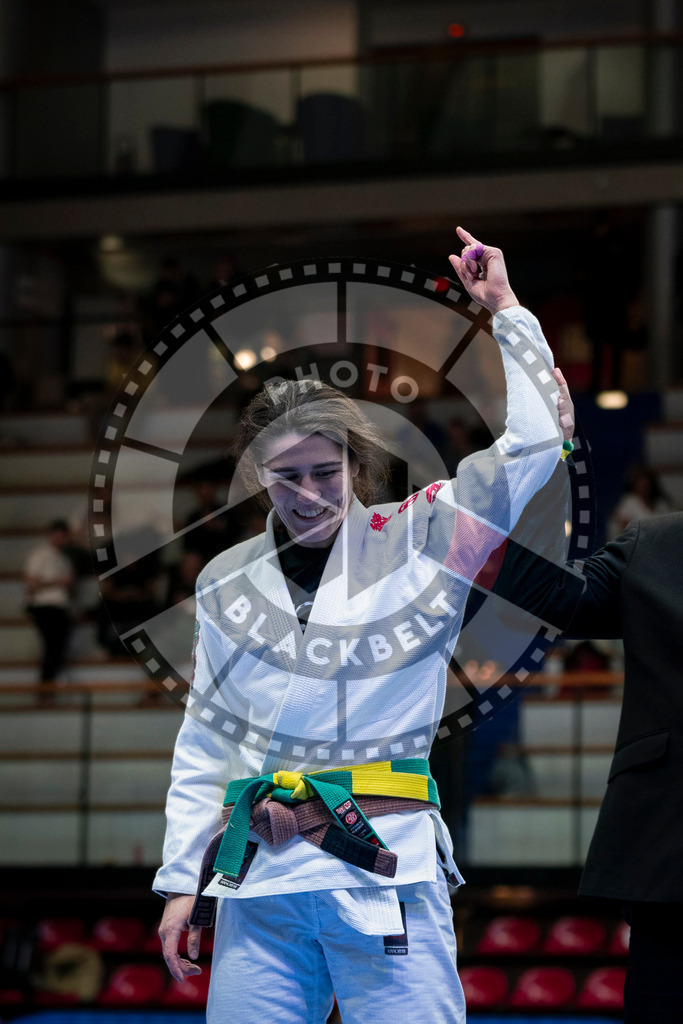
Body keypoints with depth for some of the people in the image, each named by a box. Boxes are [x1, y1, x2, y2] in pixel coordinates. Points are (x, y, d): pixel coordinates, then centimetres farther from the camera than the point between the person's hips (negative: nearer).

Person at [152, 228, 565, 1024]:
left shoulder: (417, 543, 4)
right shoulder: (227, 583, 12)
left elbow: (533, 443, -1)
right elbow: (204, 744, 17)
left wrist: (505, 311, 0)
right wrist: (181, 879, 15)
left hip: (387, 866, -3)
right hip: (260, 879, 3)